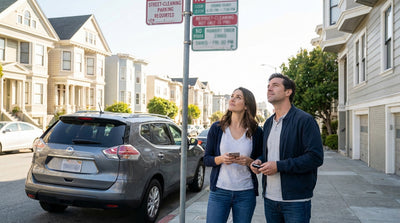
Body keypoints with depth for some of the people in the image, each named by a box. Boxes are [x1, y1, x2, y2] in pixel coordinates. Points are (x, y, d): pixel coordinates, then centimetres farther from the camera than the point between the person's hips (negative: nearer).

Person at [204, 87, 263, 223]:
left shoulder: (256, 132, 1)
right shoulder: (217, 128, 1)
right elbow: (206, 159, 4)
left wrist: (249, 161, -14)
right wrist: (220, 159, -16)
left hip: (246, 194, 1)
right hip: (219, 191, 0)